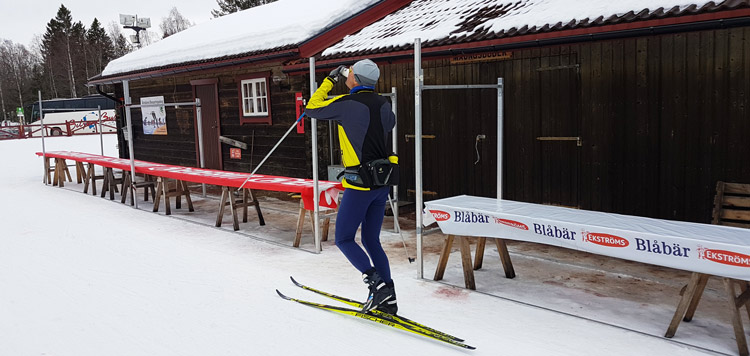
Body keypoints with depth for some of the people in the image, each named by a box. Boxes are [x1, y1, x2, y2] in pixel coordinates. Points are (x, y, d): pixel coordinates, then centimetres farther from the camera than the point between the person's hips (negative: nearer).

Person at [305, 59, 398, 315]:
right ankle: (387, 299, 14)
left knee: (344, 239, 7)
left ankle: (376, 283, -6)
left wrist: (329, 81, 10)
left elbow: (311, 109, 1)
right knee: (371, 240, 15)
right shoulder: (383, 104, 5)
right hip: (382, 183, 7)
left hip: (359, 184, -7)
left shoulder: (346, 104, -14)